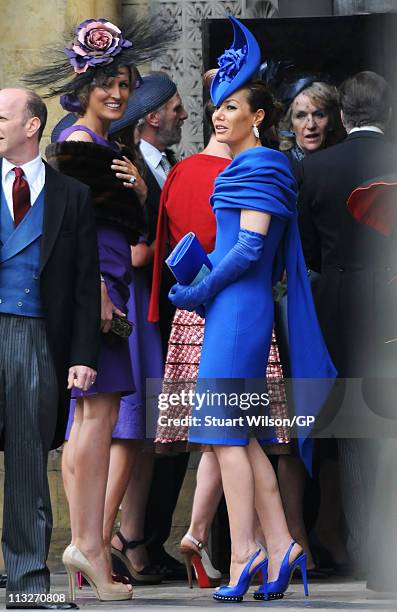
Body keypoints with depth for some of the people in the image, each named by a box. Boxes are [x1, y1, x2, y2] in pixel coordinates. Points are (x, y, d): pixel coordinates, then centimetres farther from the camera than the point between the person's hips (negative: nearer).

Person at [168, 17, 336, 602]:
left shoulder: (261, 166, -10)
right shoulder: (246, 168, 18)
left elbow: (250, 246, -17)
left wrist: (198, 292, -10)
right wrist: (199, 283, 11)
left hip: (239, 310, -10)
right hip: (236, 311, 10)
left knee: (226, 433, -9)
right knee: (243, 436, 9)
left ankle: (243, 554, -9)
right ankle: (280, 547, 8)